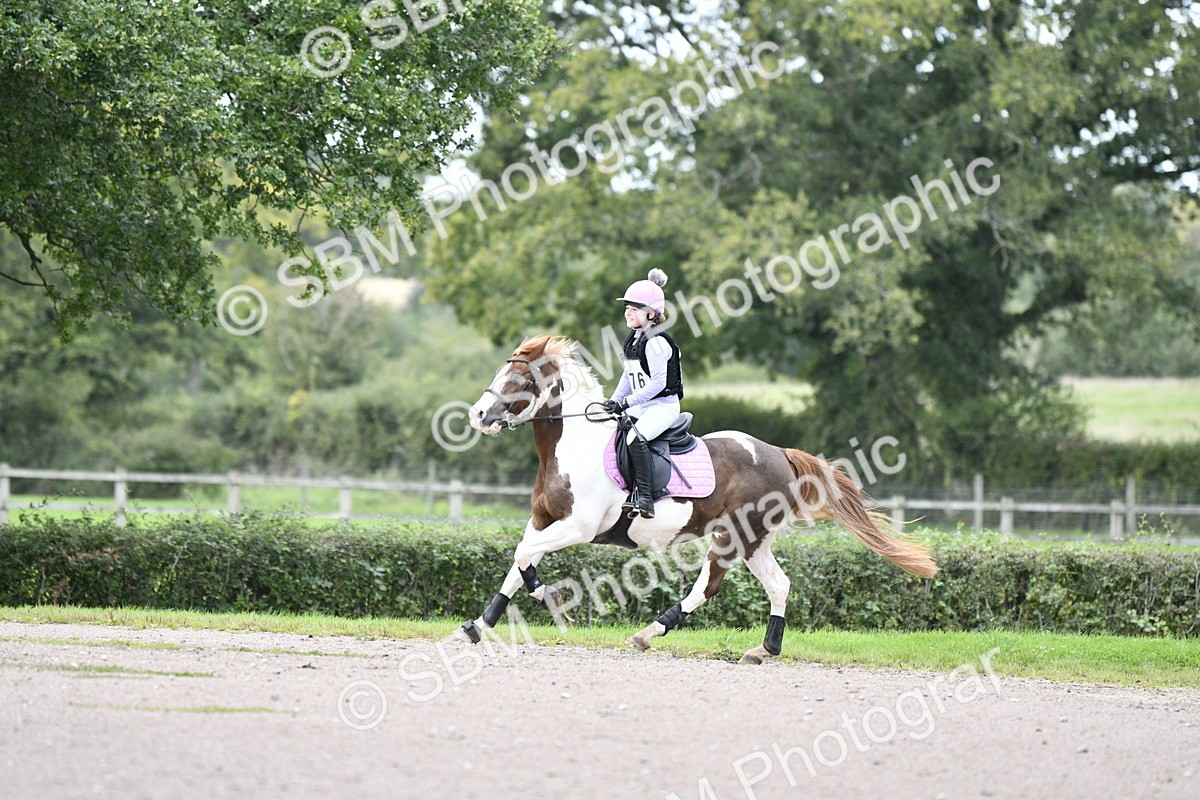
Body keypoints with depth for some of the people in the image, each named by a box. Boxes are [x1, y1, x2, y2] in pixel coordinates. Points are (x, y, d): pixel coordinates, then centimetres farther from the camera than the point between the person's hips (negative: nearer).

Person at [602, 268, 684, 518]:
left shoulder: (656, 342, -18)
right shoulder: (634, 338, 11)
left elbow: (658, 383, -22)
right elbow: (628, 376, 19)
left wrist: (627, 402, -22)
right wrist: (614, 401, 5)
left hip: (663, 405, -10)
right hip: (640, 406, 10)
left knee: (636, 437, -32)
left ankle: (644, 496, -29)